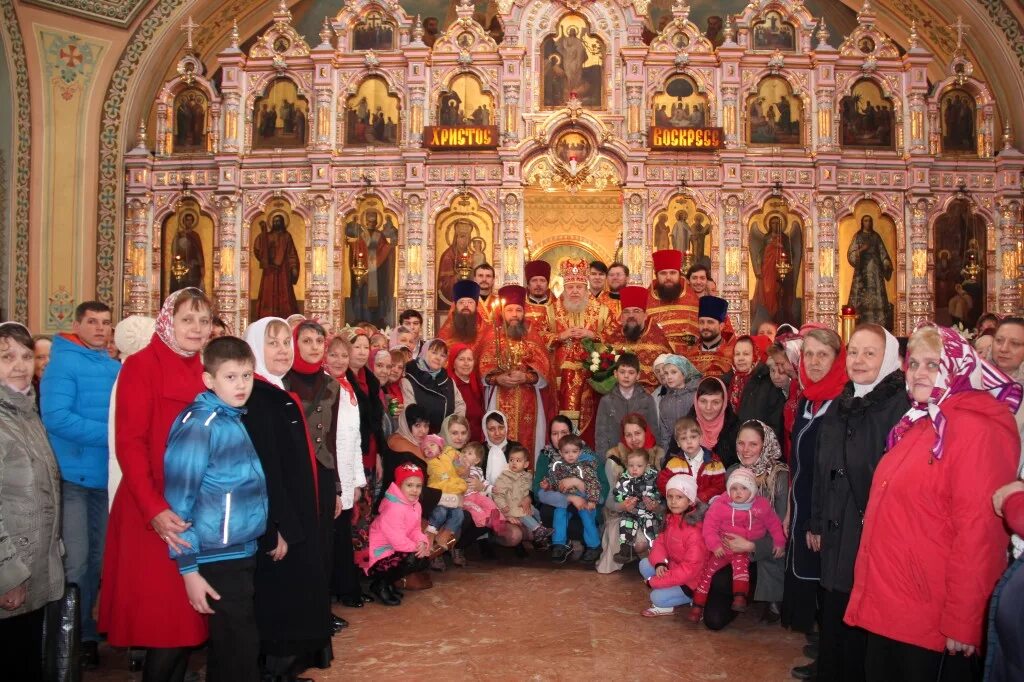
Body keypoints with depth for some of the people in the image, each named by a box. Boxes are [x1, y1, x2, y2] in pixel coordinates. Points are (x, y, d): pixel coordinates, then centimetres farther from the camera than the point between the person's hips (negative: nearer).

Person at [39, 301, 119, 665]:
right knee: (74, 561, -3)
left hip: (105, 475, 6)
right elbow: (56, 417, -20)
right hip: (71, 475, -6)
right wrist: (110, 434, -22)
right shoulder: (63, 362, -10)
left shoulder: (116, 369, 8)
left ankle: (85, 631, 28)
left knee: (96, 558, 14)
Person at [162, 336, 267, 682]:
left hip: (243, 552, 8)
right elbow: (179, 499, -16)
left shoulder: (235, 420, 9)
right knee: (239, 651, 2)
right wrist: (189, 567, -16)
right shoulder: (198, 425, -15)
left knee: (229, 646, 20)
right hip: (217, 558, -8)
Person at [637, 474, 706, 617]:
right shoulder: (671, 518, -2)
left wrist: (654, 581, -23)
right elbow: (660, 541, 5)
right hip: (673, 568, 8)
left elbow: (690, 569, -29)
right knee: (644, 564, -2)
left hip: (692, 581, -8)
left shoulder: (695, 530, -29)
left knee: (657, 598, -19)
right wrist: (659, 563, -20)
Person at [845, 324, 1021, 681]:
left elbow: (978, 530, -20)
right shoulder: (918, 422, 12)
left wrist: (962, 622, -19)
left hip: (930, 623, -8)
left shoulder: (976, 428, -15)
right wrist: (871, 592, 15)